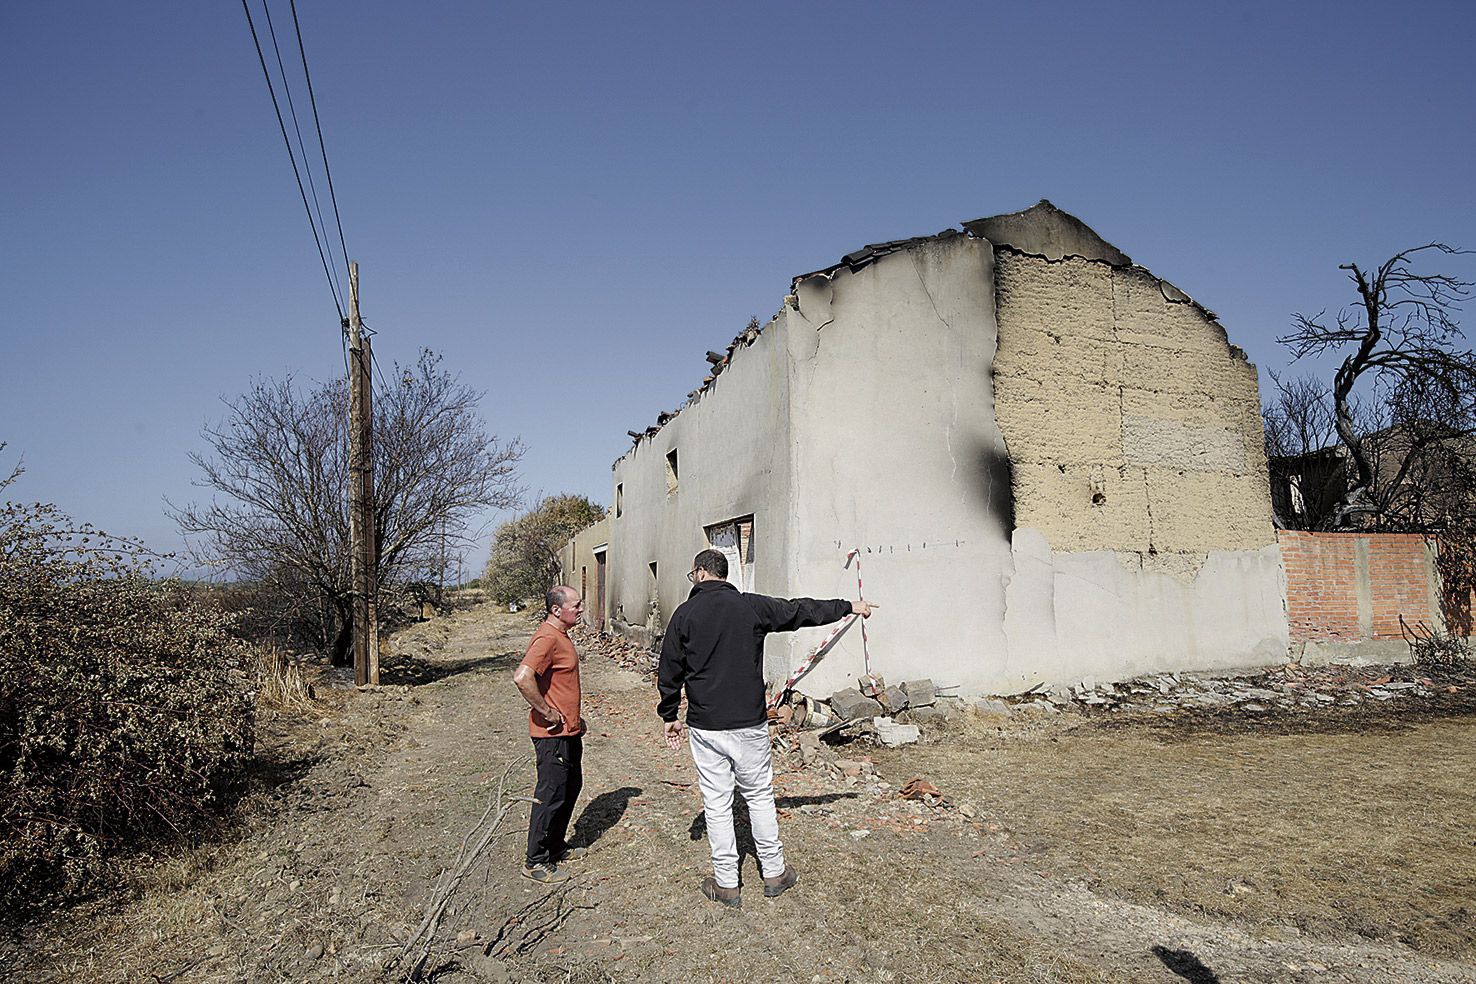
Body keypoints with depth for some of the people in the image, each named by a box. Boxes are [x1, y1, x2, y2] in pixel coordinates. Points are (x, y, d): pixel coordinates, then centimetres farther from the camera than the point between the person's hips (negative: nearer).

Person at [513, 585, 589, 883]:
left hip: (569, 731, 10)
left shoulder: (561, 635, 10)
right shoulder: (547, 638, -22)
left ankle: (556, 846, 35)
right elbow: (522, 677, -35)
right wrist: (547, 712, -25)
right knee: (552, 797, 1)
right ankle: (536, 862, 15)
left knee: (571, 787, 20)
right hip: (552, 734, -10)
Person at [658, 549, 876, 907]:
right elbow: (801, 610, 8)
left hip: (705, 728, -1)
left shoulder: (685, 613, -4)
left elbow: (670, 672, 0)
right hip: (749, 724, 1)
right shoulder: (752, 606, -2)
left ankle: (726, 884, 19)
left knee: (717, 804, 8)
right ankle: (774, 873, 26)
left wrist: (669, 716, 13)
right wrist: (849, 606, 20)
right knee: (760, 796, 15)